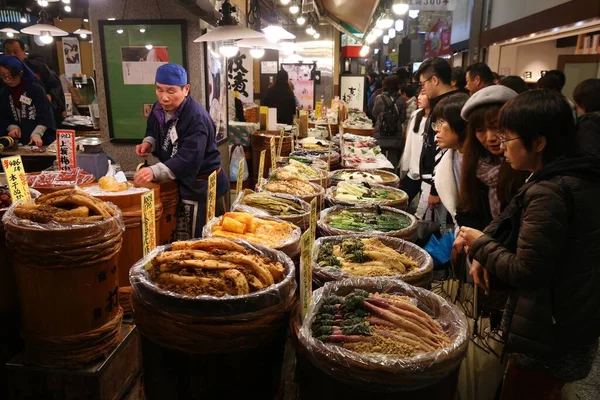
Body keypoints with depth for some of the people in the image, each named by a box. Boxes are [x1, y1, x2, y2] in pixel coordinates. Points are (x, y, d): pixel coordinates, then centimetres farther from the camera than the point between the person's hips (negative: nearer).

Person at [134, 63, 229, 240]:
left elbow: (188, 159, -36)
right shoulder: (159, 109, 0)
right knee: (178, 238, 19)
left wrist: (154, 171, -49)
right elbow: (154, 132, 20)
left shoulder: (196, 118, -27)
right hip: (178, 183, 8)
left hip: (202, 187, -8)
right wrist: (148, 143, -4)